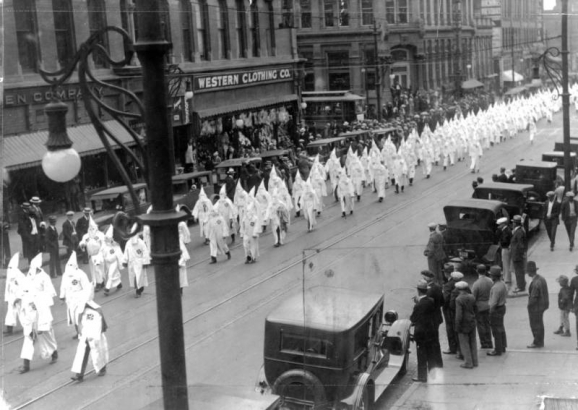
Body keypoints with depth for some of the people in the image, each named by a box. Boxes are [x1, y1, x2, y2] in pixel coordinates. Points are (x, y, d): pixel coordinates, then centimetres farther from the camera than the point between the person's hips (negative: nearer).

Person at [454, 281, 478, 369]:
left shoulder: (459, 299, -19)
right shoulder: (472, 297, 0)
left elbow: (459, 314, -20)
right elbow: (475, 310, 8)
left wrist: (457, 327, -13)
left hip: (463, 324, -6)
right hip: (472, 322, 6)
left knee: (464, 343, 4)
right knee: (473, 342, 15)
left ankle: (468, 363, 6)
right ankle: (474, 361, 22)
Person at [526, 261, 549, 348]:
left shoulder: (535, 283, -27)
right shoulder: (541, 279, 3)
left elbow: (534, 297, -26)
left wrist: (529, 305, -10)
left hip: (535, 307, -9)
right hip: (542, 305, 9)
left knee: (535, 325, 5)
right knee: (539, 324, 19)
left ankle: (537, 342, 15)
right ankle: (540, 342, 29)